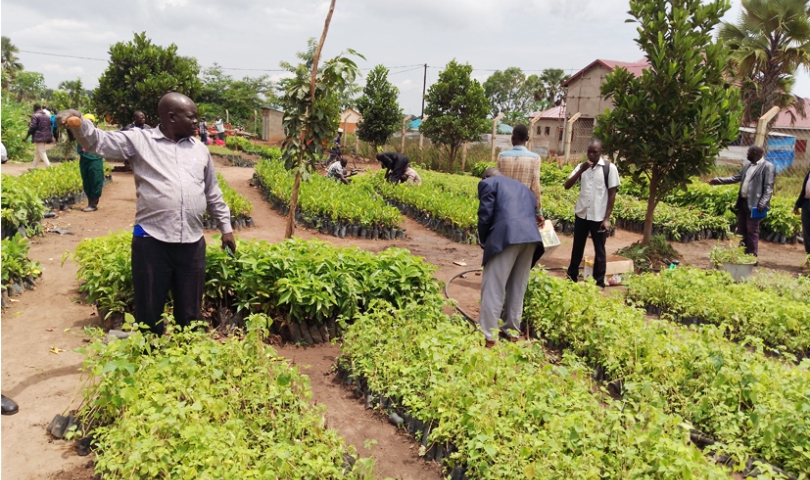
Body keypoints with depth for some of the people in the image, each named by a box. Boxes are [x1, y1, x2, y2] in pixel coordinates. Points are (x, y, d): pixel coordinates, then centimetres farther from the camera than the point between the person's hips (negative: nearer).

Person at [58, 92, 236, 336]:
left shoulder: (200, 149, 13)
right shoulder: (140, 140, 2)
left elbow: (213, 194, 18)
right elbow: (99, 141, -6)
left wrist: (226, 227, 18)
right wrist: (78, 122, -27)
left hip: (192, 243, 3)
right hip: (151, 240, -3)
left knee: (190, 312, 14)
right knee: (148, 311, 9)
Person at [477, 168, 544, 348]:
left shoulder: (488, 183, 13)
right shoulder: (522, 186, 33)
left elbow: (485, 214, 2)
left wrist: (483, 240, 16)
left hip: (507, 236, -6)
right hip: (531, 236, 7)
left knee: (493, 286, -1)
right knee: (518, 286, 16)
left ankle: (488, 335, 0)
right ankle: (512, 330, 22)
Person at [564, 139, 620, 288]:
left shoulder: (610, 168, -6)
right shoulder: (582, 166, 5)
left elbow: (612, 194, -6)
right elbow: (567, 186, -3)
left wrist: (607, 218, -11)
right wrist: (581, 170, -16)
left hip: (599, 217, -4)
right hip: (581, 214, 4)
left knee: (599, 250, 6)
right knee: (577, 247, 15)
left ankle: (599, 283, 15)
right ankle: (571, 277, 28)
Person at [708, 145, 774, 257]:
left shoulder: (768, 166, -8)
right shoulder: (747, 165, 16)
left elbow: (768, 187, -14)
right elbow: (736, 178, 21)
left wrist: (763, 203, -22)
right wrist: (718, 180, 17)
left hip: (754, 204, -8)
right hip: (743, 201, 8)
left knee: (752, 231, -2)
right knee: (741, 229, 13)